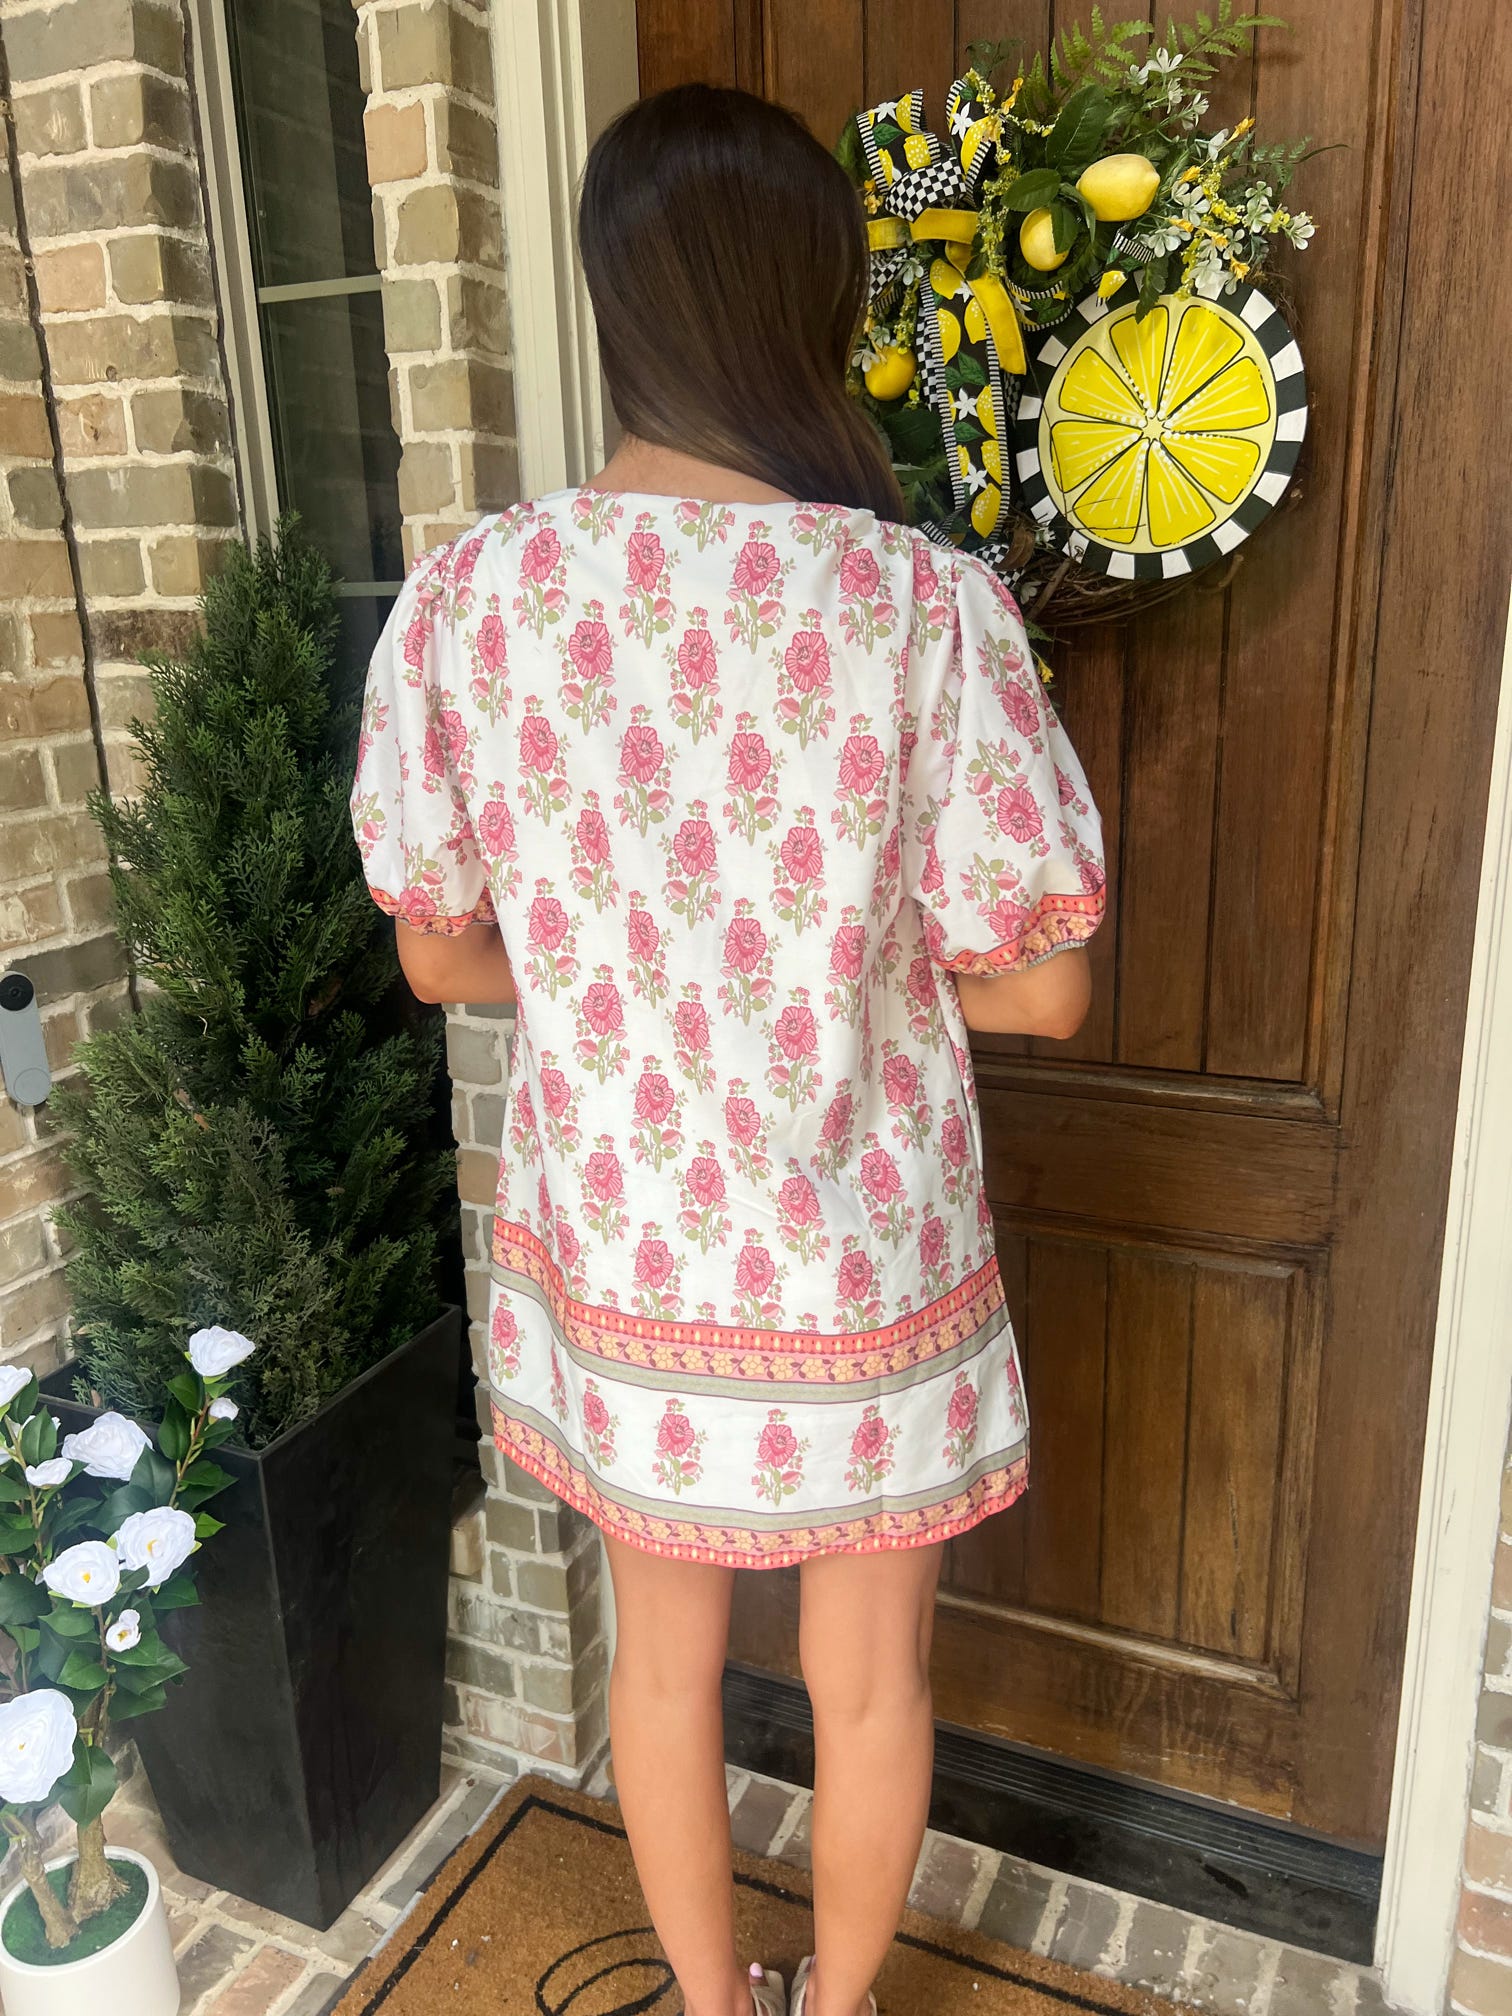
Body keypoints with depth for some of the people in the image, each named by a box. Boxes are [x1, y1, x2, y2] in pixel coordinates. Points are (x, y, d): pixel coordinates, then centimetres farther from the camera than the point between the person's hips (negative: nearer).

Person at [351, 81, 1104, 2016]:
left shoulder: (462, 597, -12)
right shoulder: (931, 604, -20)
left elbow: (438, 955, -2)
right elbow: (1040, 985, -13)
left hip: (614, 1258, 3)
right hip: (863, 1275, -2)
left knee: (663, 1653, 26)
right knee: (869, 1676, 24)